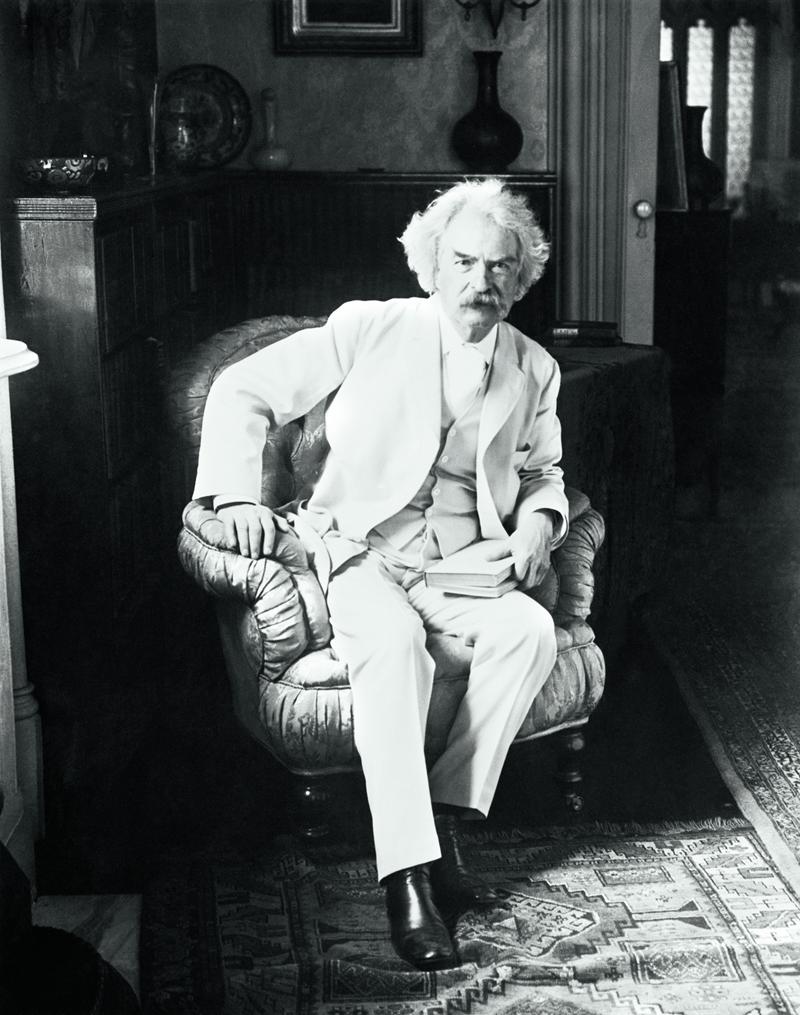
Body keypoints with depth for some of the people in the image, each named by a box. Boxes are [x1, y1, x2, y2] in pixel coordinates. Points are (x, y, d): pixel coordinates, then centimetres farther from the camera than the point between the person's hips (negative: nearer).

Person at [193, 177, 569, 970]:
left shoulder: (534, 369, 11)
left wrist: (536, 526, 3)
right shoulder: (369, 328, 0)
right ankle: (408, 877, -35)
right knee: (393, 641, -35)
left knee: (530, 630, -28)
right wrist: (239, 491, -13)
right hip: (361, 552, -4)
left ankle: (445, 823, -20)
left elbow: (543, 474, 27)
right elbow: (243, 391, 2)